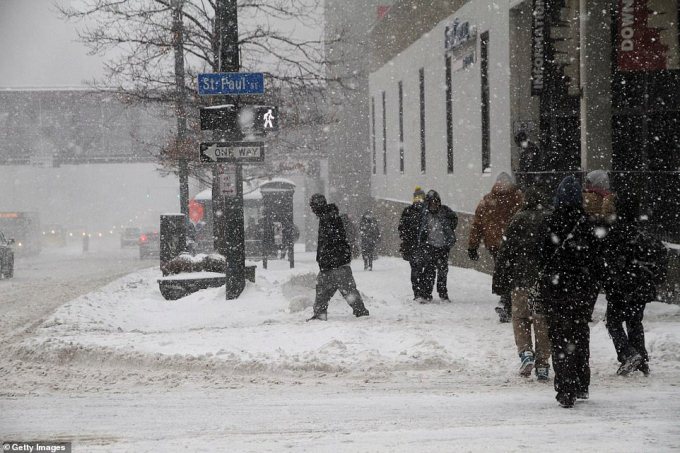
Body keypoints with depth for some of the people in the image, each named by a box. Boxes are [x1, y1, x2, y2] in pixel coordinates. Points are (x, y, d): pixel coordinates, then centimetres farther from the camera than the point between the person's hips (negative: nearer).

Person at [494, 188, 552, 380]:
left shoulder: (517, 220, -1)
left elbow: (505, 252, -1)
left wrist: (499, 282, 4)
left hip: (520, 279, -1)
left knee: (520, 317, 9)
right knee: (543, 321, 7)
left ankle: (525, 352, -13)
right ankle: (542, 364, 6)